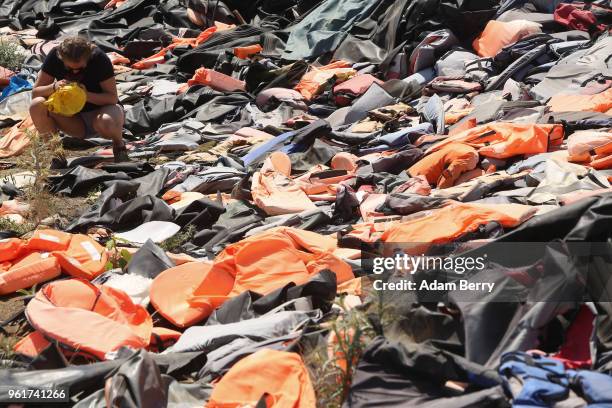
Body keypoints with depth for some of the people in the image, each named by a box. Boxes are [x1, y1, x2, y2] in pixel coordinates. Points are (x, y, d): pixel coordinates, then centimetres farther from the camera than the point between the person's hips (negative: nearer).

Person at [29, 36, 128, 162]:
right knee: (37, 105, -24)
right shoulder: (55, 56, -15)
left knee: (106, 123, -40)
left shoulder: (99, 58, -22)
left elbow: (113, 97, -20)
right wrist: (54, 87, -32)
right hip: (73, 118, 3)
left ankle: (119, 144, -4)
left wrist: (87, 95, -36)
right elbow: (35, 92, -11)